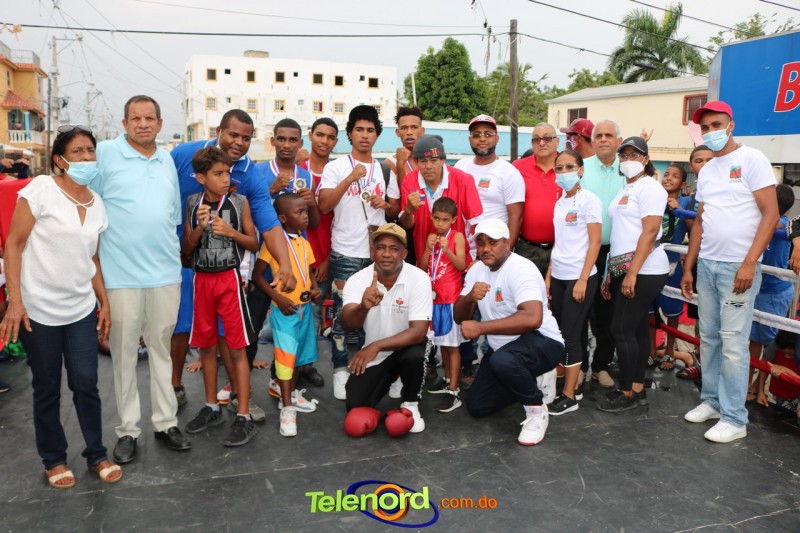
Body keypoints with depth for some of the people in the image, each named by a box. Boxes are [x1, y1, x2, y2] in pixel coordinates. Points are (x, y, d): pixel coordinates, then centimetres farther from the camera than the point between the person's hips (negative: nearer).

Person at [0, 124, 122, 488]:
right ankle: (53, 460, 27)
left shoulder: (96, 203, 7)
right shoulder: (42, 189, -9)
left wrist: (104, 302, 11)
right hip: (39, 309, -4)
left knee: (86, 384, 6)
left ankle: (96, 455, 23)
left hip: (82, 310, 4)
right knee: (47, 389, 9)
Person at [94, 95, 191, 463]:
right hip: (121, 274, -4)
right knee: (124, 353, 6)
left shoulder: (167, 160, 12)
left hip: (166, 272, 4)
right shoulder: (106, 153, -3)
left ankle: (166, 422, 23)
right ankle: (127, 430, 18)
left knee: (162, 349, 12)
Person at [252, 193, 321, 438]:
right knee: (285, 355, -7)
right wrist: (278, 298, -18)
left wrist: (315, 288, -1)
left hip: (305, 307, 7)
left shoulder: (304, 242, 9)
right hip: (285, 309, -7)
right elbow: (257, 275, -11)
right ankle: (287, 408, 1)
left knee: (301, 353, 17)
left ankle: (292, 393, 35)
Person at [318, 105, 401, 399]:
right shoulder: (335, 167, 2)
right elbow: (324, 206, -10)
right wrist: (350, 178, -17)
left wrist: (385, 204, -5)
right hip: (345, 253, -3)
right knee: (343, 312, -1)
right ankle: (340, 369, 11)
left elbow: (395, 210, 18)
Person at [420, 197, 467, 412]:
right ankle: (448, 379, 30)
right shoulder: (431, 236, 10)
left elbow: (462, 266, -15)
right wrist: (428, 247, -9)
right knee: (442, 341, 16)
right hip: (435, 296, 6)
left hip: (451, 298, -6)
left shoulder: (457, 236, -6)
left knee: (452, 344, -6)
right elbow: (422, 267, 5)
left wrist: (447, 249, -27)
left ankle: (453, 392, -5)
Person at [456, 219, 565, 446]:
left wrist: (480, 328, -34)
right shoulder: (477, 269, 1)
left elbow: (532, 319, -40)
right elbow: (459, 317, 0)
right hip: (504, 350, 8)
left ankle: (536, 409, -12)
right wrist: (469, 297, -24)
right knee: (477, 407, 8)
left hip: (542, 343, -8)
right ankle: (527, 385, 28)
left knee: (503, 361, -39)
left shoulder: (520, 269, -23)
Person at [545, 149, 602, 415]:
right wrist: (549, 276, 11)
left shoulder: (588, 200, -7)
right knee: (561, 333, 7)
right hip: (558, 277, 7)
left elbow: (595, 242, -11)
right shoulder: (560, 203, 13)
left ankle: (569, 396, 5)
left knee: (570, 334, -5)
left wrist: (582, 280, -16)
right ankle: (572, 387, 19)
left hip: (579, 277, -6)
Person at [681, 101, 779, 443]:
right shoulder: (705, 171, 15)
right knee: (709, 338, 11)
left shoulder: (751, 159, -5)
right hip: (706, 265, 6)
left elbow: (770, 214, -10)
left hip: (738, 267, -6)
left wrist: (749, 263, -17)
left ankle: (734, 418, 6)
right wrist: (687, 268, 15)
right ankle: (712, 400, 24)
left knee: (733, 343, -4)